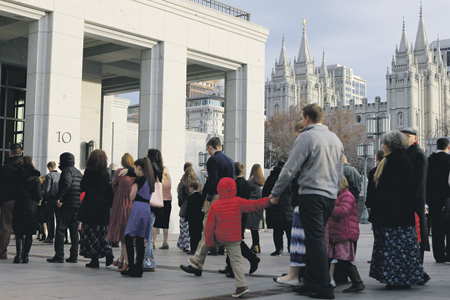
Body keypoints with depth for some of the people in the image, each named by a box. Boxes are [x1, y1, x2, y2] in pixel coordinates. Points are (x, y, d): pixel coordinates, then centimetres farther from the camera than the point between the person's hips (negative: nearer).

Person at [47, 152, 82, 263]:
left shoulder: (67, 170, -7)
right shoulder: (79, 172, 20)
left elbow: (67, 183, -25)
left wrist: (59, 197, -23)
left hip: (66, 204, -8)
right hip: (77, 204, 8)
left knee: (60, 229, -3)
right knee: (74, 230, 9)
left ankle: (59, 255, -5)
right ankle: (74, 256, 9)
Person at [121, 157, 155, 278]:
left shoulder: (139, 179, -5)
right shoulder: (150, 180, 16)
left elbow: (132, 196, -7)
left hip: (137, 208, -7)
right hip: (147, 209, 7)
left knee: (128, 238, -3)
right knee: (140, 240, 8)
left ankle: (131, 268, -9)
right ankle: (138, 269, 8)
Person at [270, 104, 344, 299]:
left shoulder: (306, 137, -8)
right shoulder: (335, 139, 17)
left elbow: (290, 169, -9)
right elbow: (340, 172, 22)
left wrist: (275, 193, 1)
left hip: (311, 194, -8)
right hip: (330, 196, 8)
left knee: (316, 240, -6)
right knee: (315, 240, 13)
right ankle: (311, 283, 16)